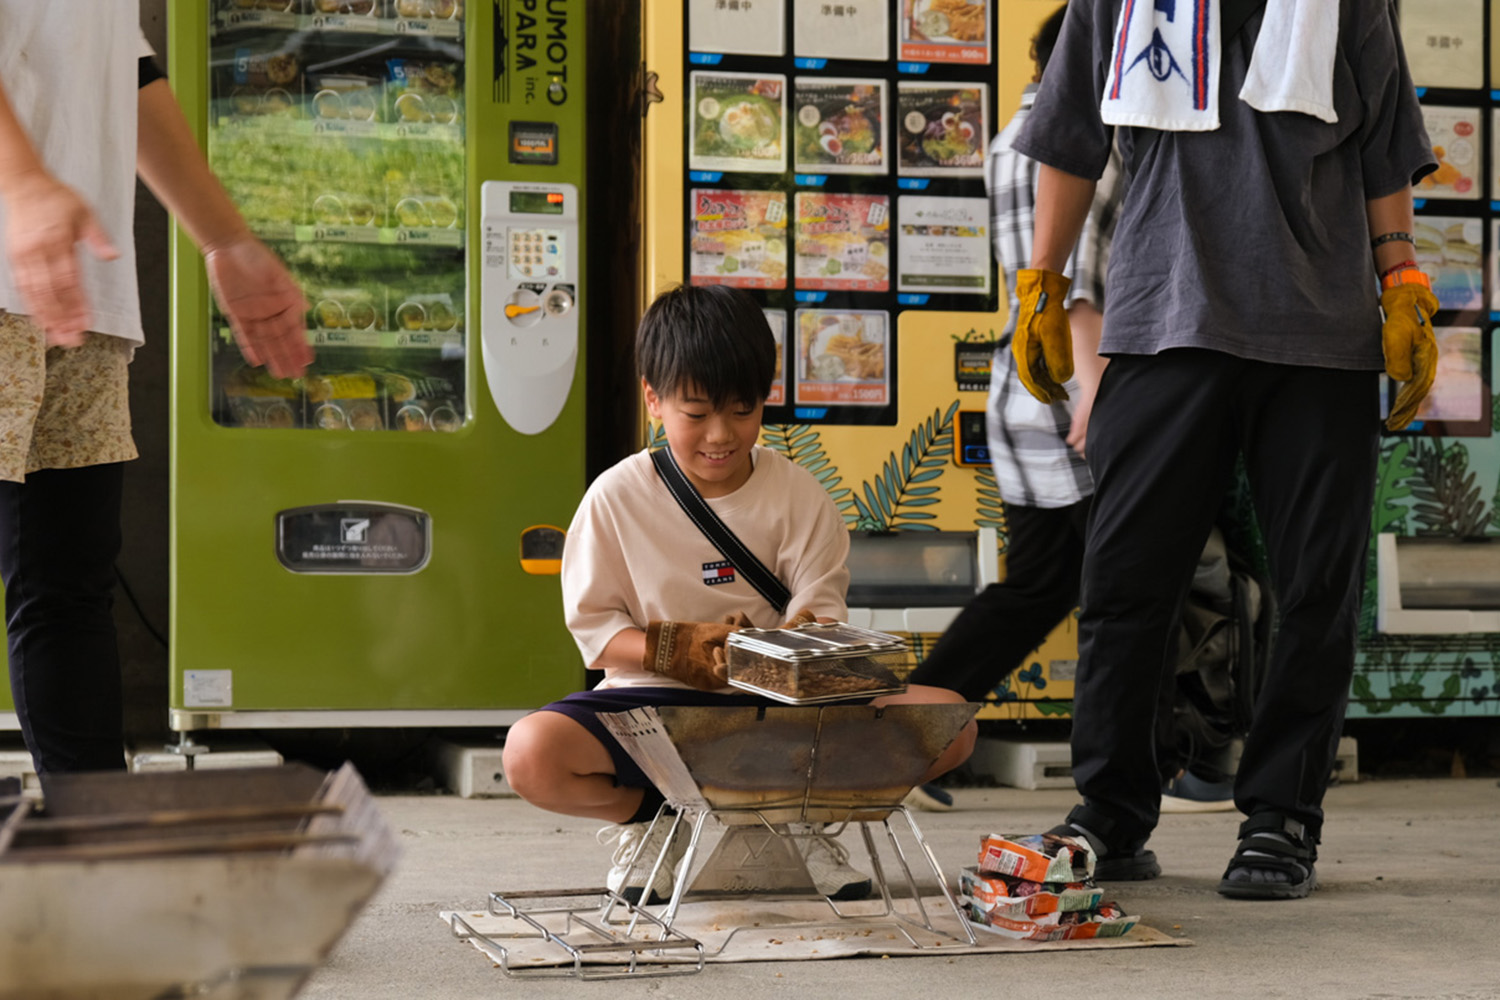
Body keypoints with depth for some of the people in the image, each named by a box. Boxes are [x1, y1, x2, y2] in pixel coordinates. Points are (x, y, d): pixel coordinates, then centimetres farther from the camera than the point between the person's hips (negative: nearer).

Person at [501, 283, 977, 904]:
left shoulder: (800, 496, 2)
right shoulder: (616, 498, -2)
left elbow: (820, 616, -1)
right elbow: (594, 627, -1)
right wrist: (681, 648, -19)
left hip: (779, 701, 1)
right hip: (655, 704, -1)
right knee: (531, 754, -33)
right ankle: (651, 821, 2)